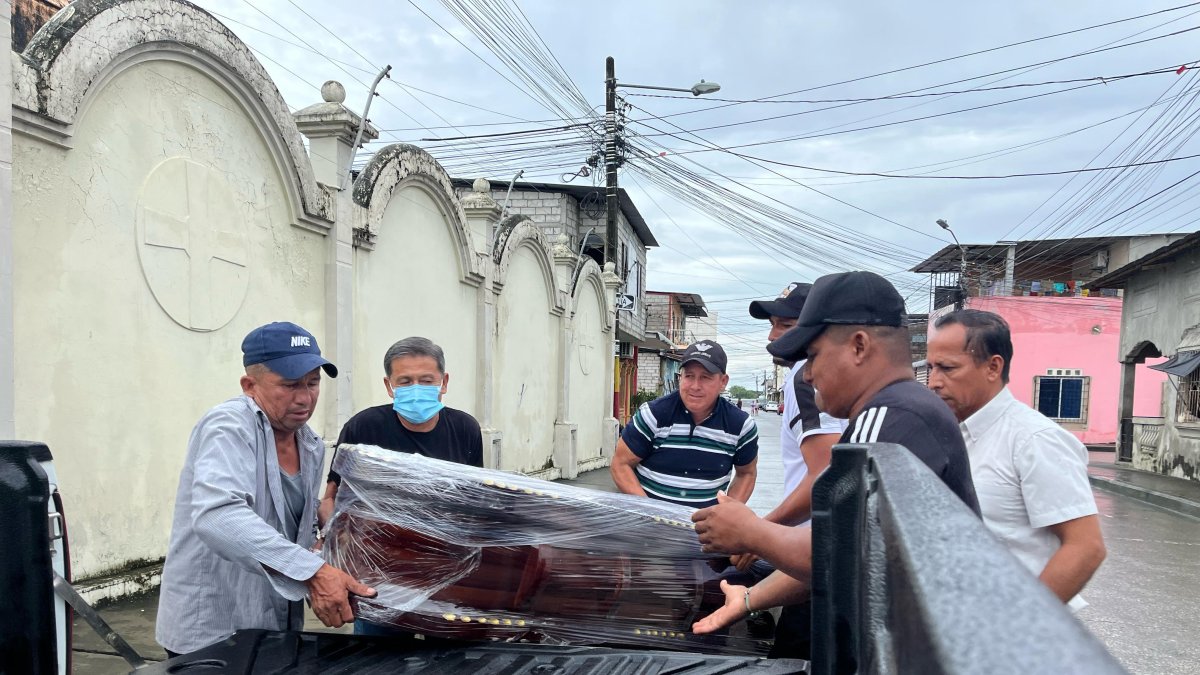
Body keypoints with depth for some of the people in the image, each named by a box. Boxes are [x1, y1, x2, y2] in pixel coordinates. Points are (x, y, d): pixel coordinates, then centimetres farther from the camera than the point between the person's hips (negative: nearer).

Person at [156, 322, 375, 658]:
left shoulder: (312, 445, 4)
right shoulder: (229, 427, -20)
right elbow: (217, 516, -37)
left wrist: (324, 578, -4)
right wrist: (312, 571, -44)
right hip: (210, 633, -7)